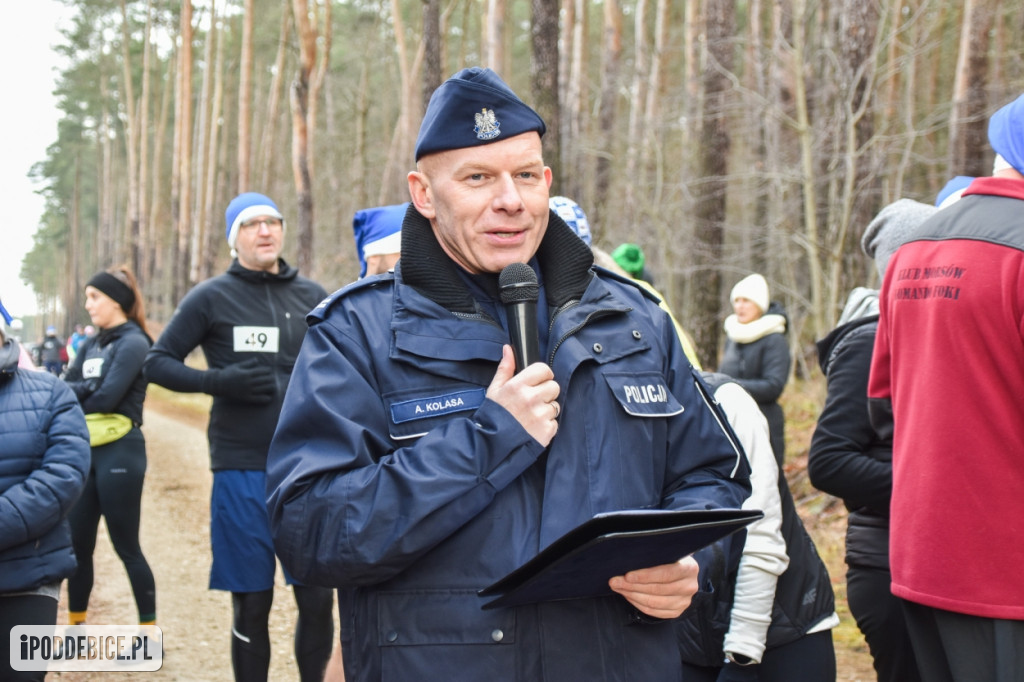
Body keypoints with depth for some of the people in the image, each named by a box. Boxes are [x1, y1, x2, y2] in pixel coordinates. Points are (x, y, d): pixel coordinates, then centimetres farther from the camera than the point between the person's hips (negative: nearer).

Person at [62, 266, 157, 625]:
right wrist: (87, 390, -13)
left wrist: (74, 396, -2)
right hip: (86, 451, 7)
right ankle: (76, 628, 23)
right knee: (78, 545, 11)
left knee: (126, 547, -2)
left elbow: (107, 397, -17)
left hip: (119, 452, -7)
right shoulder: (90, 345, 14)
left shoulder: (133, 343, -9)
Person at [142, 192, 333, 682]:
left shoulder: (312, 296, 9)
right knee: (251, 605, 6)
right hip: (242, 471, -2)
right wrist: (217, 380, -15)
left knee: (317, 599, 4)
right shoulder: (211, 298, 0)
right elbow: (157, 362, 1)